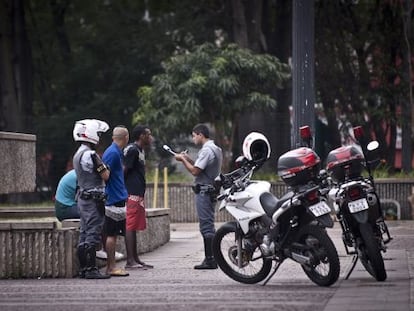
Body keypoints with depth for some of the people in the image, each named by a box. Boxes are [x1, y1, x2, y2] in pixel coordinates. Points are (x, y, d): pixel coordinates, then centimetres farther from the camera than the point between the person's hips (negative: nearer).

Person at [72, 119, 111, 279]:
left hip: (83, 197, 10)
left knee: (84, 234, 11)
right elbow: (105, 176, -15)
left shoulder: (78, 154, 14)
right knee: (93, 234, -8)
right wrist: (106, 167, 4)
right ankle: (91, 269, -9)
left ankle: (83, 268, 14)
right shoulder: (91, 155, -17)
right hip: (93, 198, -10)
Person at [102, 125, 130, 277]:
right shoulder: (113, 153, -15)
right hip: (114, 200, -10)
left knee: (112, 234, 11)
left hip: (116, 199, 10)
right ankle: (111, 267, -4)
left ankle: (111, 266, 14)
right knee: (111, 234, -6)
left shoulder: (117, 152, 16)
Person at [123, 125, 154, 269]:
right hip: (132, 194, -10)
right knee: (130, 226, -10)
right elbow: (123, 170, -17)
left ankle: (135, 259, 15)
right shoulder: (132, 150, -12)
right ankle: (130, 261, -11)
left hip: (138, 194, 10)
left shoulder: (140, 150, 20)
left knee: (134, 227, 12)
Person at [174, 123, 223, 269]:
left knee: (206, 225, -10)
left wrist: (183, 159, -6)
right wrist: (188, 159, 13)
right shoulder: (215, 149, 18)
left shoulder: (206, 150, -15)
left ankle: (210, 260, -11)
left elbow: (195, 171, -19)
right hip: (211, 190, 11)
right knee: (208, 226, 12)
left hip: (204, 191, -11)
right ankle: (210, 259, 14)